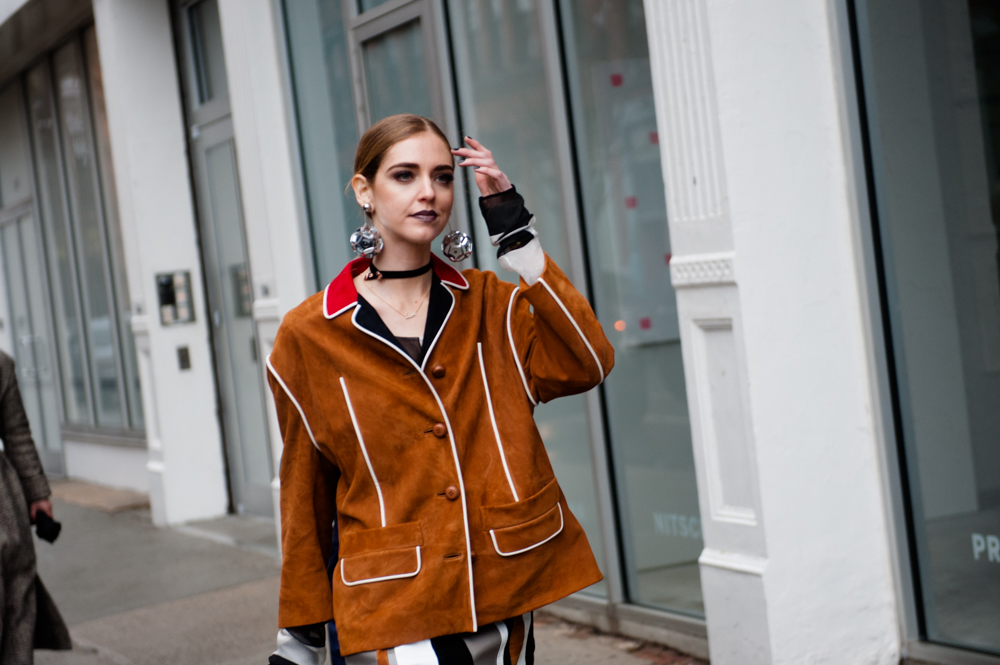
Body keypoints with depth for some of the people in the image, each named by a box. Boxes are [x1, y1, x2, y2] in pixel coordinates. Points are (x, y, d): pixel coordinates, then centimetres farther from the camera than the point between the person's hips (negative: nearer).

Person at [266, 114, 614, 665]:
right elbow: (304, 491, 5)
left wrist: (516, 233, -11)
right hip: (396, 602, -3)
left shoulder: (489, 303, 6)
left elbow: (588, 364, -12)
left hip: (507, 584, 3)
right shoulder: (308, 337, 0)